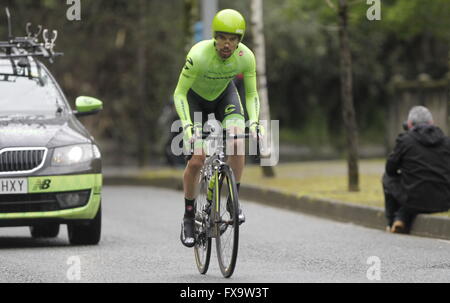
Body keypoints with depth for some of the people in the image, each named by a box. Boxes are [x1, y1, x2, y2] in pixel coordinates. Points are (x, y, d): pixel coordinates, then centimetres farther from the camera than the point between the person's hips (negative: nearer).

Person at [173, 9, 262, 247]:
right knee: (197, 159, -12)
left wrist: (254, 122, -28)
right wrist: (187, 125, -38)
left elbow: (251, 94, -12)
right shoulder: (199, 55, -36)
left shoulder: (246, 57, -26)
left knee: (237, 143, -25)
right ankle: (188, 216, 7)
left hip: (224, 94, 2)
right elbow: (179, 93, -26)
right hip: (195, 97, -2)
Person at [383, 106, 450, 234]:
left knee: (388, 178, 24)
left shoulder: (405, 140, -4)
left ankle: (392, 222, 30)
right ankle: (403, 219, 26)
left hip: (416, 201, -3)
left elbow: (390, 169, 6)